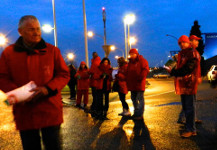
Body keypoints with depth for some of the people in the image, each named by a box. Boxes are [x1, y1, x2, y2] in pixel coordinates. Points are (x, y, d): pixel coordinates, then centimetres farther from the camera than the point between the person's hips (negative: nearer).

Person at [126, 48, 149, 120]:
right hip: (132, 85, 8)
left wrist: (140, 77, -21)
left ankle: (140, 114, 0)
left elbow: (145, 70, -14)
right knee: (133, 98, 15)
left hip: (139, 84, -8)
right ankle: (136, 113, 28)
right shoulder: (130, 62, 18)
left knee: (140, 99, -6)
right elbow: (128, 72, 23)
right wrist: (128, 81, 12)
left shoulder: (142, 61, -5)